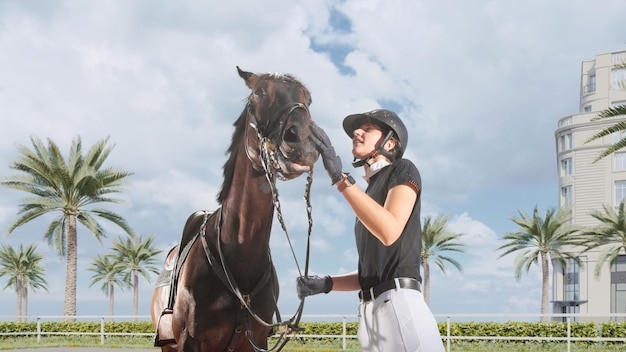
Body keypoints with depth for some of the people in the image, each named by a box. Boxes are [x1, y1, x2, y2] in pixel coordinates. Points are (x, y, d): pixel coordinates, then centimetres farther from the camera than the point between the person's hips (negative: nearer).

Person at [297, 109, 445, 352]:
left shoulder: (403, 170, 3)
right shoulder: (370, 193, 23)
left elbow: (389, 232, -18)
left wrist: (340, 177, -21)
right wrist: (326, 283, 6)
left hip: (399, 306, -8)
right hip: (370, 313, 8)